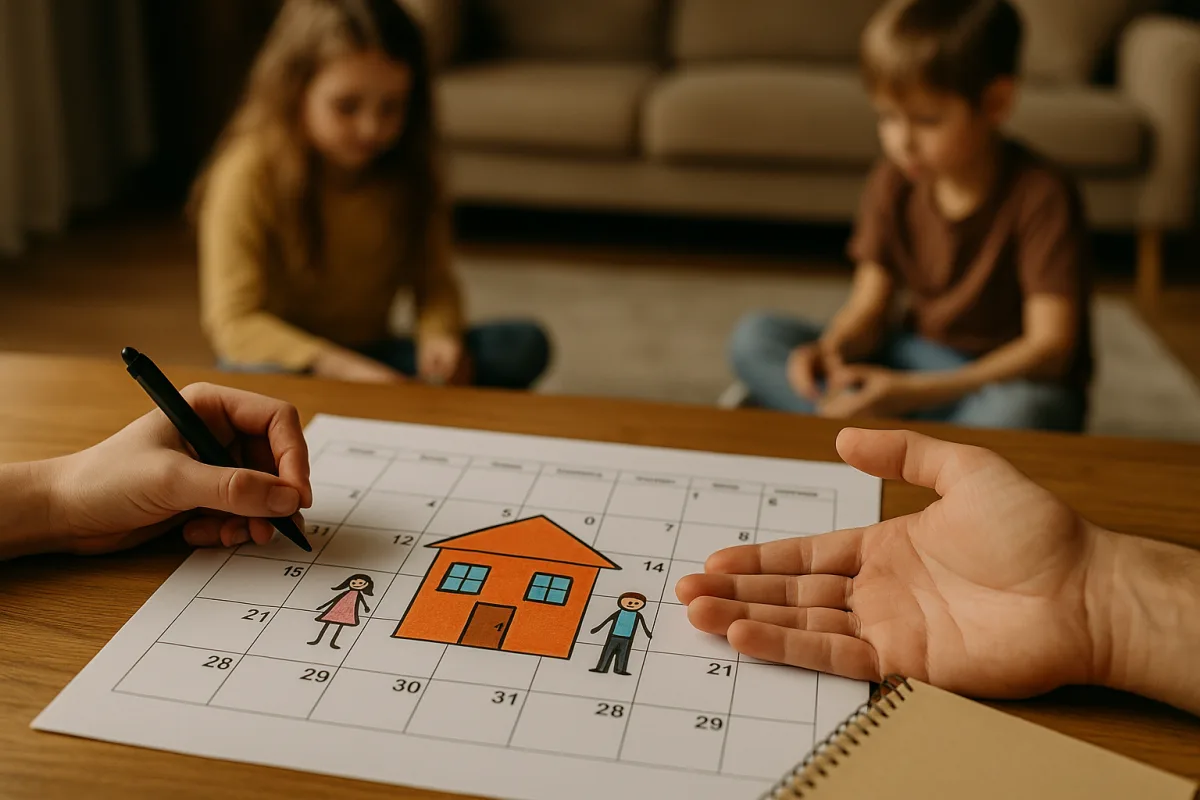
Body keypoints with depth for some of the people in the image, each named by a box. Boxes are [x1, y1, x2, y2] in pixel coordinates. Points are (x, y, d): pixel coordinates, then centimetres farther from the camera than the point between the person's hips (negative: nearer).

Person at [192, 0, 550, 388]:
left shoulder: (406, 169, -2)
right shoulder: (248, 174, -17)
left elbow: (434, 280, 0)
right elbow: (234, 321, -23)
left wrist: (439, 336, -24)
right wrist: (341, 367, -37)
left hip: (369, 354, 5)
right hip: (282, 359, -4)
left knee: (525, 347, -16)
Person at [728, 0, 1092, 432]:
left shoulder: (1041, 194, -18)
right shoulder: (894, 181, -2)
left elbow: (1050, 345, -24)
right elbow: (870, 304, 1)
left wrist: (917, 391, -34)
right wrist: (831, 349, -24)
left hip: (1013, 380, -5)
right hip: (919, 360, 5)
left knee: (1022, 411, -42)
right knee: (754, 337, -10)